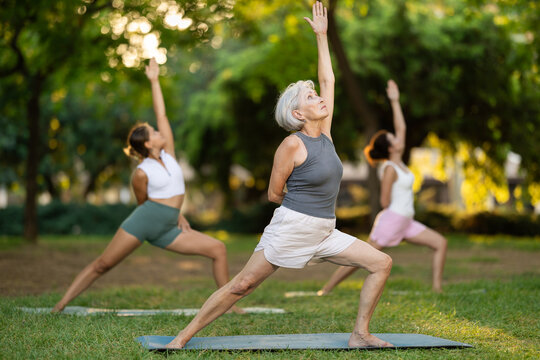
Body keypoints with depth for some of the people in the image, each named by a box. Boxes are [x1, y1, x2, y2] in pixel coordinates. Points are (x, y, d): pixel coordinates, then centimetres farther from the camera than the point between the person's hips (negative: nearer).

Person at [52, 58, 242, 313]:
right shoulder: (141, 173, -6)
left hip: (166, 230, 6)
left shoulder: (168, 153, 8)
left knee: (218, 249, -4)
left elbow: (161, 114, 9)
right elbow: (143, 201, 8)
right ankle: (63, 302, 3)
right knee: (102, 264, -5)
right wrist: (173, 213, 13)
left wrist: (154, 81, 11)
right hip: (143, 222, -6)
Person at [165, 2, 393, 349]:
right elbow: (274, 193, -6)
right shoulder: (293, 144, -12)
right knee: (242, 285, -5)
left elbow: (328, 79, 13)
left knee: (382, 263, -1)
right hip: (290, 229, -7)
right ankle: (185, 335, 4)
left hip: (324, 234, 7)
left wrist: (322, 34, 15)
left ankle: (360, 333, 5)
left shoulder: (324, 133, 7)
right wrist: (303, 207, 10)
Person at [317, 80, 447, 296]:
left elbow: (401, 127, 15)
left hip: (405, 223, 9)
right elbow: (385, 202, -16)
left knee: (440, 243, 3)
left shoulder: (398, 163, 10)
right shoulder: (389, 169, -14)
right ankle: (326, 289, 2)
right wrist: (393, 215, 2)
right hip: (391, 220, -9)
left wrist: (395, 101, 14)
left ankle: (437, 286, 0)